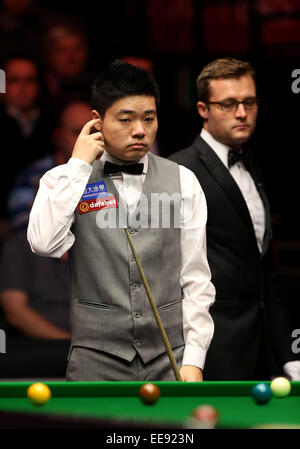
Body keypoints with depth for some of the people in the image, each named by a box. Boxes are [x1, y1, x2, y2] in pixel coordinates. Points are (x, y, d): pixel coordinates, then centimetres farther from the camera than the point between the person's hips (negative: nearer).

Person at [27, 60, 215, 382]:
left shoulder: (182, 182, 8)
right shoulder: (66, 180, 4)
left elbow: (195, 279, 7)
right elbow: (44, 243, -17)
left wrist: (193, 358, -2)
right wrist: (79, 164, -10)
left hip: (170, 361, 2)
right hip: (96, 363, -1)